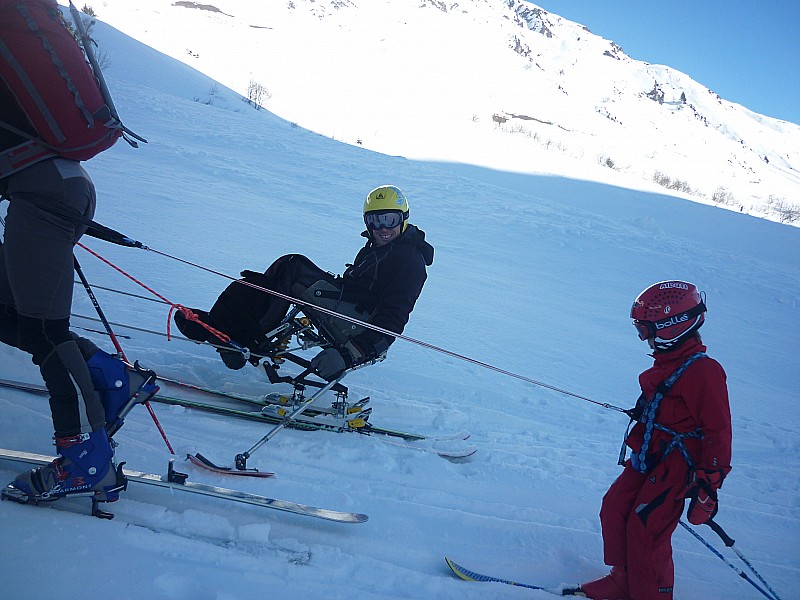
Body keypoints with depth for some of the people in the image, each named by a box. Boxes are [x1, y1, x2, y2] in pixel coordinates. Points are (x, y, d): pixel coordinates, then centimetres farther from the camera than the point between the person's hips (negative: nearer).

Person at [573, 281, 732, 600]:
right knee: (614, 509, 10)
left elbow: (718, 430, -20)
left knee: (645, 530, -7)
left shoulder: (703, 371, -21)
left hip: (676, 467, -9)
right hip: (647, 459, 9)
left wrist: (709, 485, -20)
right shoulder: (666, 362, 8)